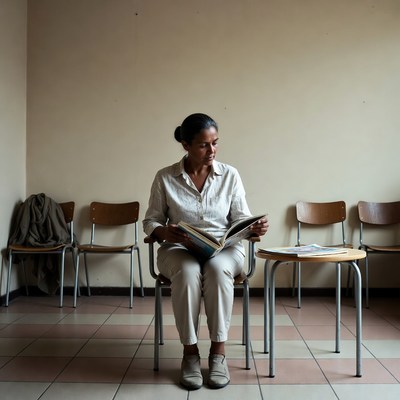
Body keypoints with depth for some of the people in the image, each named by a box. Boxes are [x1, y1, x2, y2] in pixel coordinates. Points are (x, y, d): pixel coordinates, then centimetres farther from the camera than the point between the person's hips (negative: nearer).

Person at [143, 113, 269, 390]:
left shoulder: (230, 175, 1)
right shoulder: (165, 178, -2)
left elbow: (241, 218, 3)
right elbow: (151, 221, 3)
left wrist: (254, 228, -19)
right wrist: (164, 232, -20)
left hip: (224, 247, 1)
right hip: (178, 249, 0)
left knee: (218, 270, -35)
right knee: (188, 272, -36)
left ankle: (219, 351, -20)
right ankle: (190, 351, -19)